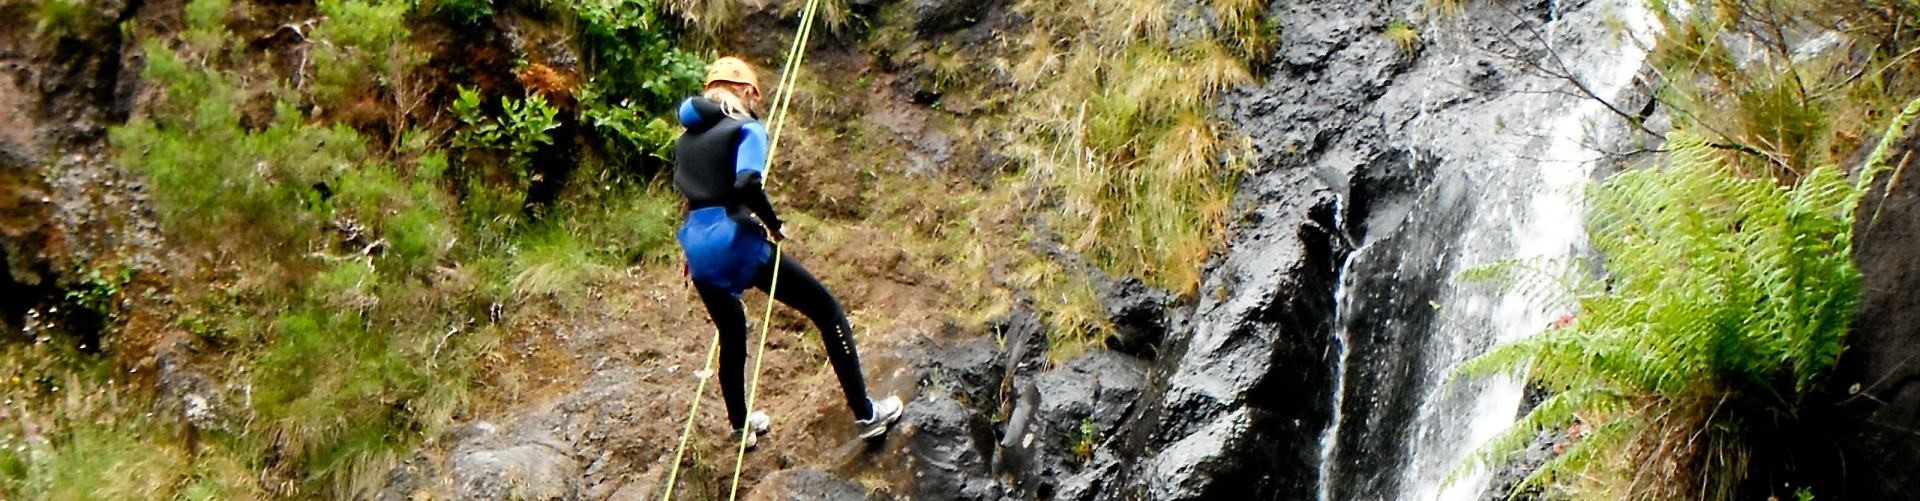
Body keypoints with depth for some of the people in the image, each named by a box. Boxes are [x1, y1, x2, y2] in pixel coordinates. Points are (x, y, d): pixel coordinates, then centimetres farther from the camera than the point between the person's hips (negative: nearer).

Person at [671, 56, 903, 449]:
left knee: (731, 335, 28)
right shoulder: (745, 128, -4)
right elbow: (747, 184, -21)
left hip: (696, 244, 7)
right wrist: (773, 224, -9)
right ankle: (865, 414, 2)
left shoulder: (686, 137, 17)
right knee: (827, 312, 3)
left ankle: (741, 426, 40)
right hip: (736, 242, -7)